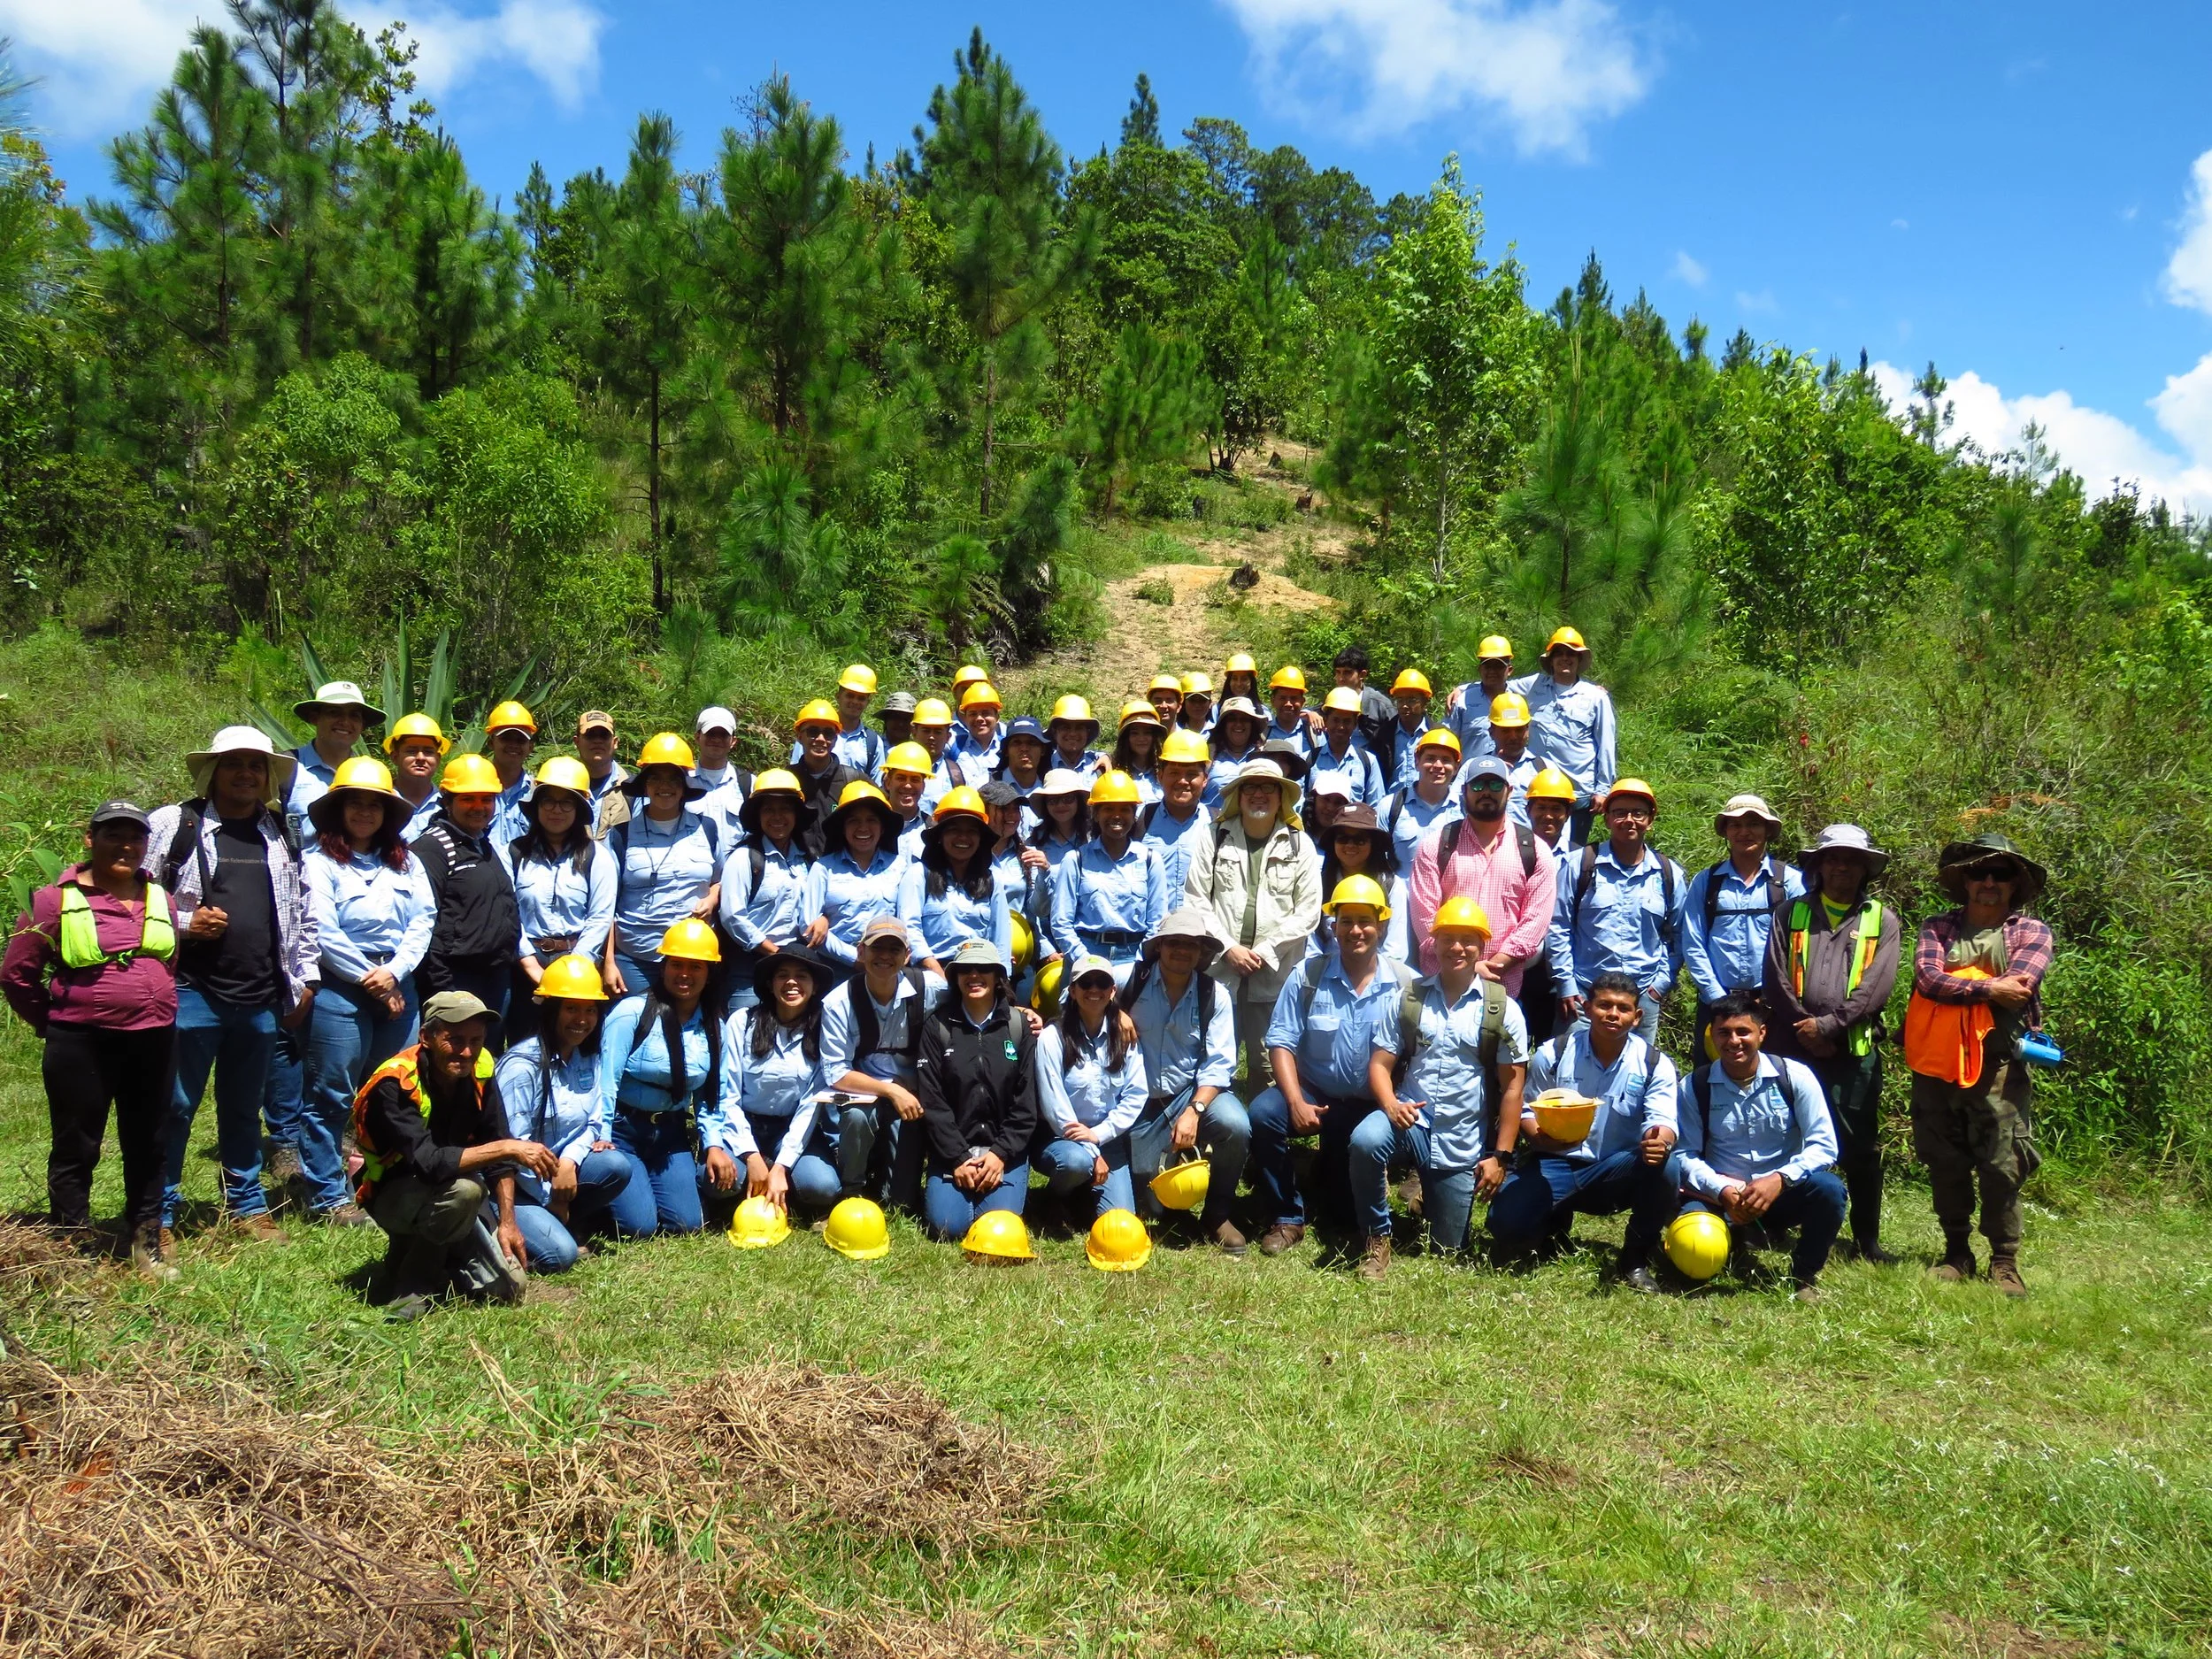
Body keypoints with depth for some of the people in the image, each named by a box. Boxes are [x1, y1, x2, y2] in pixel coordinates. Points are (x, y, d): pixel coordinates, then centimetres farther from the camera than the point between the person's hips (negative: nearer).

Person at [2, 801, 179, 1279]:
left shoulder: (161, 900, 8)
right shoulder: (57, 899, -6)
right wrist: (53, 1024, 2)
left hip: (154, 1043, 4)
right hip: (82, 1047, -4)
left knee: (148, 1148, 12)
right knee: (76, 1150, 6)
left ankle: (147, 1243, 24)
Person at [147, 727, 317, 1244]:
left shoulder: (282, 836, 13)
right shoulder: (173, 825, 0)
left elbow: (302, 910, 17)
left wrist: (306, 978, 13)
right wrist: (183, 923, -14)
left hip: (262, 1001, 4)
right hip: (191, 993, -4)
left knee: (244, 1109, 15)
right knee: (175, 1107, 2)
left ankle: (248, 1205, 27)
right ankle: (159, 1214, 13)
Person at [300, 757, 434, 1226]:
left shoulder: (406, 864, 14)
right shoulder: (321, 863, -1)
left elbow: (423, 923, 5)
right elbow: (324, 933, -9)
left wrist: (393, 972, -8)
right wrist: (369, 980, -8)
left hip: (398, 987, 5)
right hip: (340, 988, -5)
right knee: (332, 1096, -1)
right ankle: (329, 1197, 6)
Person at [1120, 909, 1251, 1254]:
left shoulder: (1214, 994, -5)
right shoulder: (1132, 979, -6)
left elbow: (1219, 1064, -11)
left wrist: (1194, 1111, -26)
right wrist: (1117, 1011, -15)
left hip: (1194, 1092, 0)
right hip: (1142, 1100, 0)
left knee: (1235, 1125, -34)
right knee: (1147, 1207, -5)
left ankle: (1216, 1216, -9)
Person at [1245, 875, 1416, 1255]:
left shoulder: (1406, 984, -5)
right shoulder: (1308, 976, -5)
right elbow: (1281, 1042, -7)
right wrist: (1297, 1103, -20)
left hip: (1372, 1105, 0)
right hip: (1314, 1095, 0)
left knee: (1344, 1208, -1)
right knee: (1263, 1112, -31)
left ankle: (1334, 1164, 38)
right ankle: (1286, 1218, -13)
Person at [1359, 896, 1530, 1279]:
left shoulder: (1503, 1010, 0)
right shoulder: (1408, 999, 4)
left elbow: (1512, 1086, -1)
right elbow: (1380, 1064, 2)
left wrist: (1500, 1156, -6)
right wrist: (1391, 1105, -20)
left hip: (1463, 1144, 0)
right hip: (1410, 1121, 0)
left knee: (1447, 1250, 6)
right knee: (1365, 1141, -35)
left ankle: (1430, 1197, 40)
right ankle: (1376, 1237, -12)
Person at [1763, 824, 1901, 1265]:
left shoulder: (1881, 920, 8)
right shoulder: (1792, 913, 11)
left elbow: (1876, 986, -4)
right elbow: (1776, 977, 2)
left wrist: (1828, 1025, -11)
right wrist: (1804, 1029, -7)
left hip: (1854, 1049, -1)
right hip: (1793, 1044, 1)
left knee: (1860, 1147, 1)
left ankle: (1867, 1239, 11)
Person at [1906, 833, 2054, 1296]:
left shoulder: (2032, 932, 7)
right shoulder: (1938, 928, 11)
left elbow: (2021, 983, -11)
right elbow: (1927, 978, -7)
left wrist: (1953, 988, -7)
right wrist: (1989, 988, -15)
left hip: (1999, 1066, -2)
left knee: (2001, 1167, -3)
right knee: (1945, 1164, 9)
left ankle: (2005, 1262, 9)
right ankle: (1956, 1252, 22)